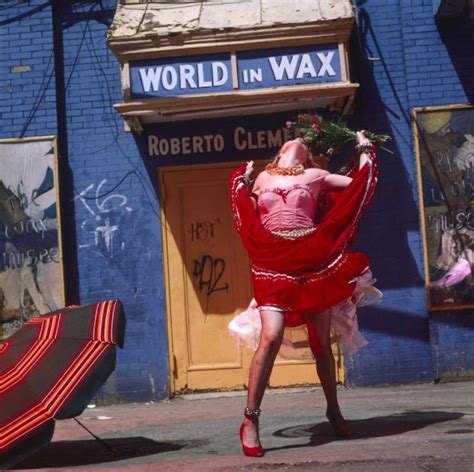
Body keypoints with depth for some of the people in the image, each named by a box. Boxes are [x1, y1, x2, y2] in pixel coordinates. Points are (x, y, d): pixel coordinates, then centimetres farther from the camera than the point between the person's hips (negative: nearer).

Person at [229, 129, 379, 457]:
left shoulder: (315, 176, 13)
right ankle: (250, 420, -17)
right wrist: (244, 179, 26)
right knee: (271, 337, -21)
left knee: (321, 342, 7)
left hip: (313, 260, 1)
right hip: (273, 262, -1)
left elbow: (360, 184, 15)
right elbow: (249, 216, 28)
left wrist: (365, 148, 26)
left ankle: (333, 409, 27)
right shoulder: (262, 178, 18)